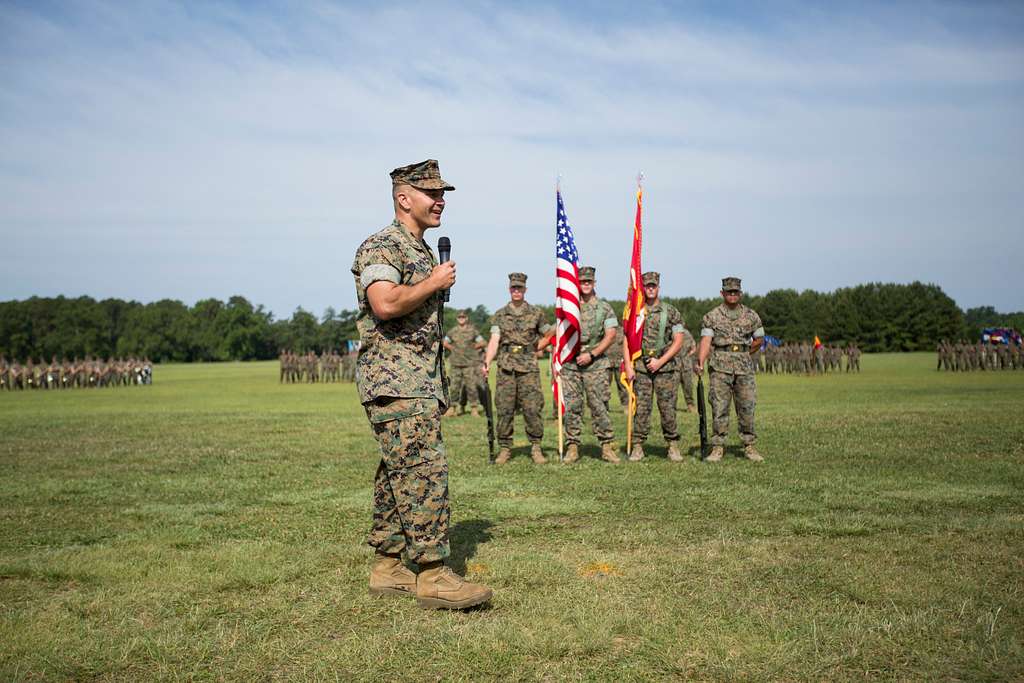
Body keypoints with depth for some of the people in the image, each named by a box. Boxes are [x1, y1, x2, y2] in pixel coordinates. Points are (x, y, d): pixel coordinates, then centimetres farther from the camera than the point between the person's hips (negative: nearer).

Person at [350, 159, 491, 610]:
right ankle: (432, 576, -11)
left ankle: (388, 569, 17)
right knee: (424, 472, -14)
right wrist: (434, 283, -12)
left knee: (397, 477, 11)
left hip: (419, 382, 10)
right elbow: (385, 304, -28)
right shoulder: (381, 247, -9)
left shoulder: (423, 251, 22)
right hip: (394, 382, -10)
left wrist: (437, 387, 25)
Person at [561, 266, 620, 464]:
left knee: (599, 406, -2)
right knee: (571, 407, 1)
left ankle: (607, 447, 5)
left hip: (595, 364, -2)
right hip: (570, 364, 2)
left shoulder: (604, 307, 5)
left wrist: (591, 354, -11)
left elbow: (610, 336, -3)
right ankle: (572, 447, 7)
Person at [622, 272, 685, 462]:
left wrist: (660, 361, -9)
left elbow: (678, 342, 0)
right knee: (641, 408, -1)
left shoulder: (671, 312, 4)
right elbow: (627, 341, 7)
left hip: (665, 366, -1)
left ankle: (673, 446, 10)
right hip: (640, 367, 1)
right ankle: (637, 447, 5)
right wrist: (628, 366, -3)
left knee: (668, 408, -1)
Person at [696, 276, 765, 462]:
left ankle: (749, 446, 12)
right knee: (719, 407, -3)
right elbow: (706, 340, -8)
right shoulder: (712, 316, 3)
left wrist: (744, 355, 12)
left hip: (744, 367, 2)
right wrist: (700, 362, -22)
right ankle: (718, 447, 3)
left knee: (747, 407, 2)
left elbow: (759, 340, 18)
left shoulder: (751, 315, 10)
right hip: (720, 367, -2)